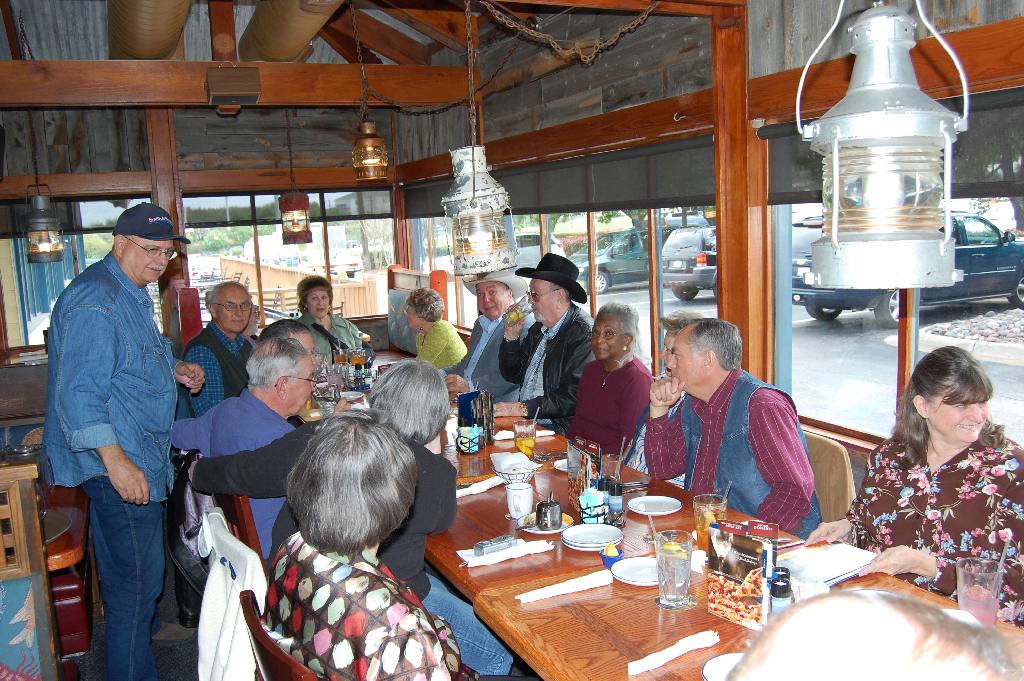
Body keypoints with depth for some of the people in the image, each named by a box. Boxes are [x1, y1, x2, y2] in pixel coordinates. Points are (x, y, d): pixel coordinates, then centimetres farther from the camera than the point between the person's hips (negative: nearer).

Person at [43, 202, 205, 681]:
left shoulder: (132, 295, 16)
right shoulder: (95, 300, -18)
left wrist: (173, 370, 12)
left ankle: (135, 642, 40)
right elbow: (78, 393, -24)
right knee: (136, 583, -1)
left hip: (139, 460, 10)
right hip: (118, 464, -10)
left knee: (132, 578, 23)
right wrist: (117, 461, -27)